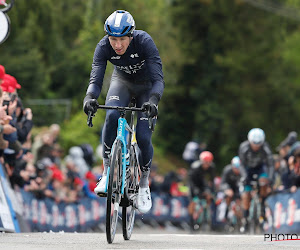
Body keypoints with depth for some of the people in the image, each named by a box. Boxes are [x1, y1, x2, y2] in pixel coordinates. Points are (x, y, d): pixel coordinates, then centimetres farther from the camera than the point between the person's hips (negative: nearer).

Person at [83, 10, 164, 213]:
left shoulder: (144, 42, -35)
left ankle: (144, 184, 10)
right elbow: (96, 79, -30)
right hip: (122, 81, 2)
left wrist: (153, 101, -56)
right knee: (112, 115, -30)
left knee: (143, 136, -14)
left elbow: (158, 79, -38)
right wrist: (90, 98, -52)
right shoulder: (104, 47, -27)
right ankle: (107, 172, -20)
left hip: (146, 85, -2)